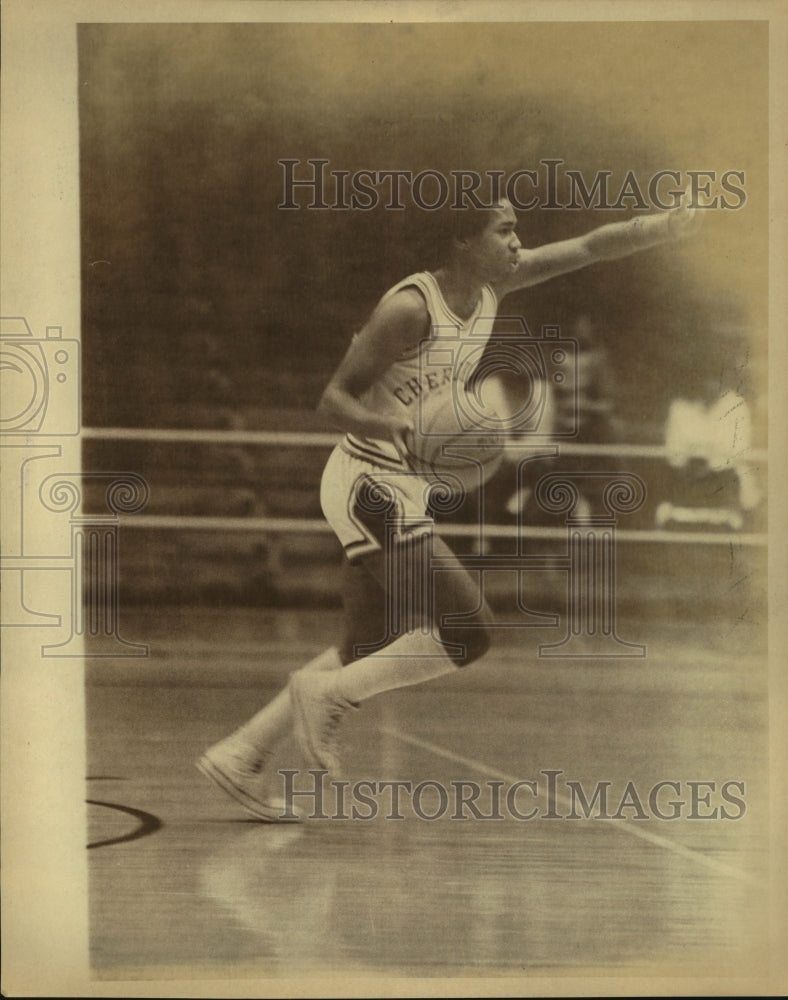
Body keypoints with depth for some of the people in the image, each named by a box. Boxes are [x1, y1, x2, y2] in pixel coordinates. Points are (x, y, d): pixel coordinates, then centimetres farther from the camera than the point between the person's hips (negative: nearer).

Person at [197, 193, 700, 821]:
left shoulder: (492, 285, 6)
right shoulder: (410, 307, -18)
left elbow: (588, 248, 5)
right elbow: (332, 402, -18)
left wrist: (665, 227, -8)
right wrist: (395, 426, -35)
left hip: (403, 491, 9)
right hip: (369, 484, -9)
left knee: (367, 656, 13)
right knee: (469, 634, -14)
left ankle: (240, 756, 19)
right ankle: (326, 694, -3)